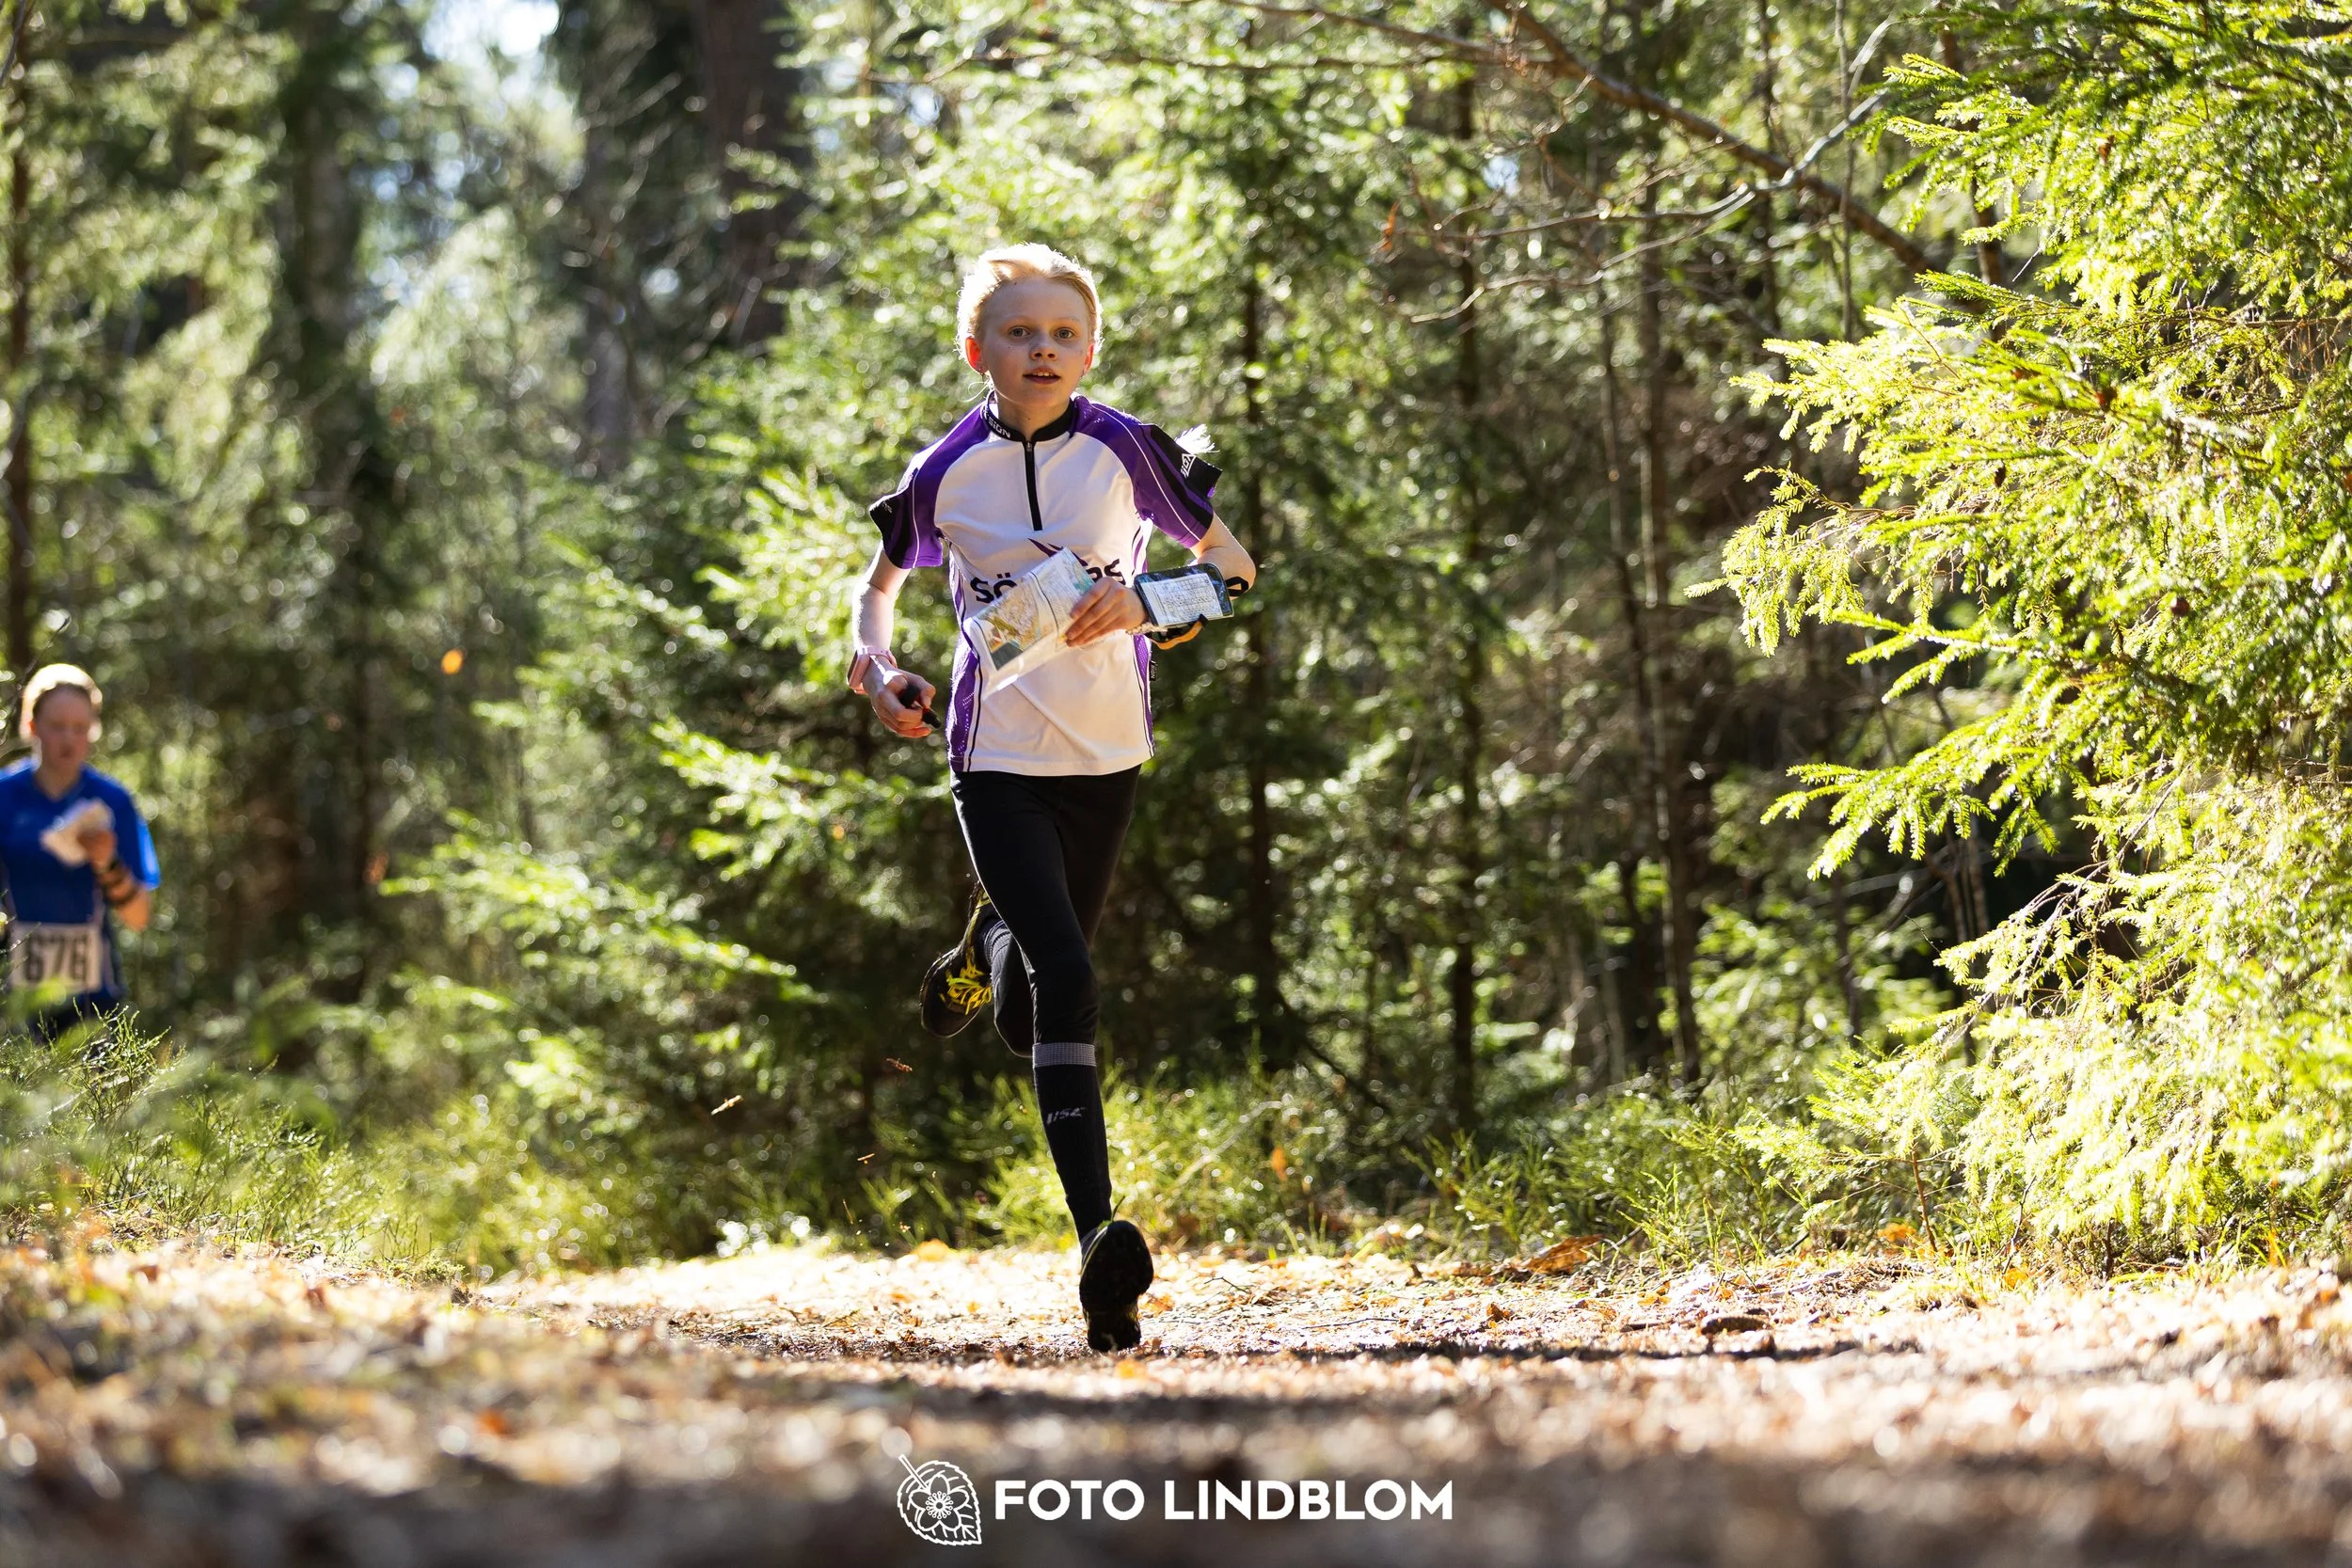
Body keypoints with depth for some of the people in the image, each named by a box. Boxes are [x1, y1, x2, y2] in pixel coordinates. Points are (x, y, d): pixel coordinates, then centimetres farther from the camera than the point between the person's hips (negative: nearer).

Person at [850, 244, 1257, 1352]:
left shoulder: (1126, 451, -2)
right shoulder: (946, 473, -1)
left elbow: (1234, 568, 4)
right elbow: (881, 582, 16)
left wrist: (1144, 602, -15)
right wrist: (873, 667, -5)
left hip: (1105, 760, 2)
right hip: (998, 759, -2)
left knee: (1029, 1013, 13)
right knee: (1066, 982, -21)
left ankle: (984, 953, 52)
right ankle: (1097, 1239, -23)